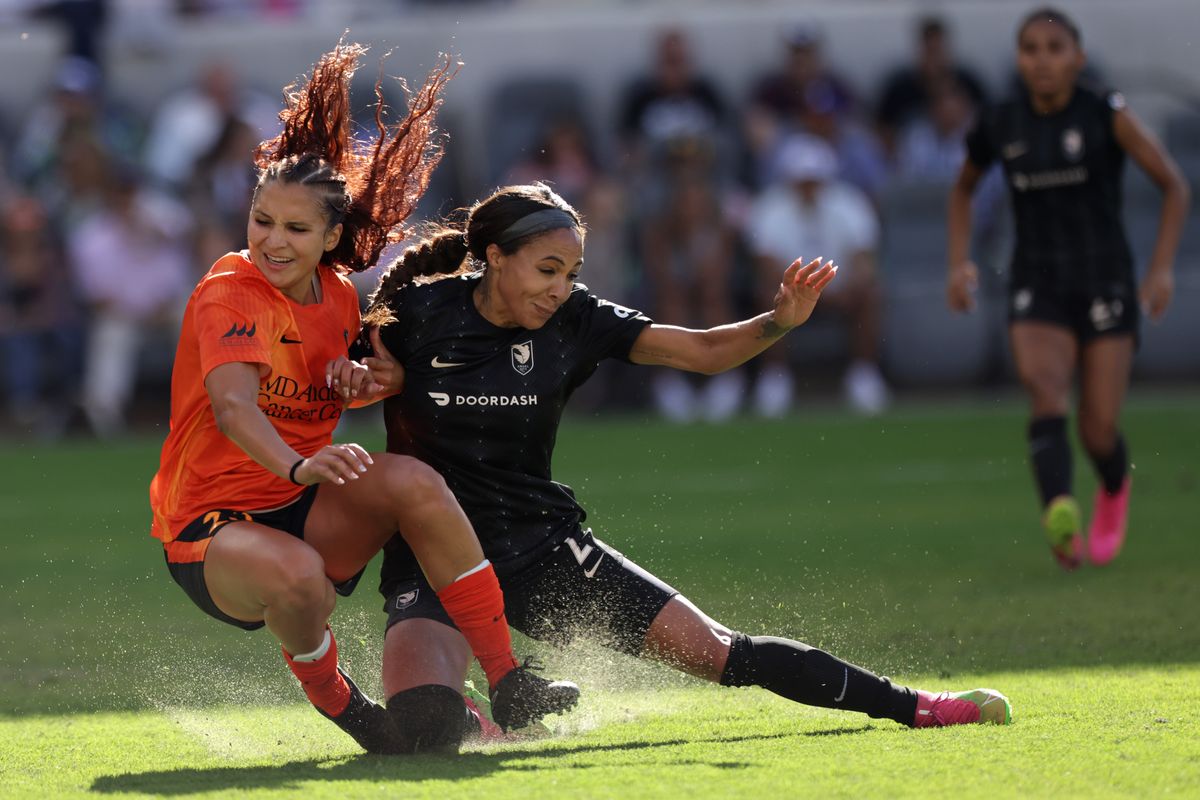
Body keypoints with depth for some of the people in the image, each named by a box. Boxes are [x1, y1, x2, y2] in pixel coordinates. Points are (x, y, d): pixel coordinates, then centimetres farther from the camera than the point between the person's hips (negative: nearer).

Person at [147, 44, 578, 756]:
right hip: (212, 529, -5)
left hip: (308, 513, 5)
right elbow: (233, 406, -34)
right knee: (296, 576, -40)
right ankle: (337, 703, -8)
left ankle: (508, 685, -21)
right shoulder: (228, 294, -15)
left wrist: (360, 382, -1)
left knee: (411, 481, -26)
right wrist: (299, 464, -55)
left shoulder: (339, 297, 5)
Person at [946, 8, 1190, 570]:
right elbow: (963, 189, 23)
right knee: (1044, 386, -26)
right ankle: (1061, 520, -43)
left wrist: (1162, 266, -9)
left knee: (1098, 431, -4)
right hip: (1038, 288, 2)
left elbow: (1173, 186, 0)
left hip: (1105, 287, -2)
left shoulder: (1106, 115, -6)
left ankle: (1115, 487, 33)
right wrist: (959, 260, 11)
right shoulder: (999, 127, 3)